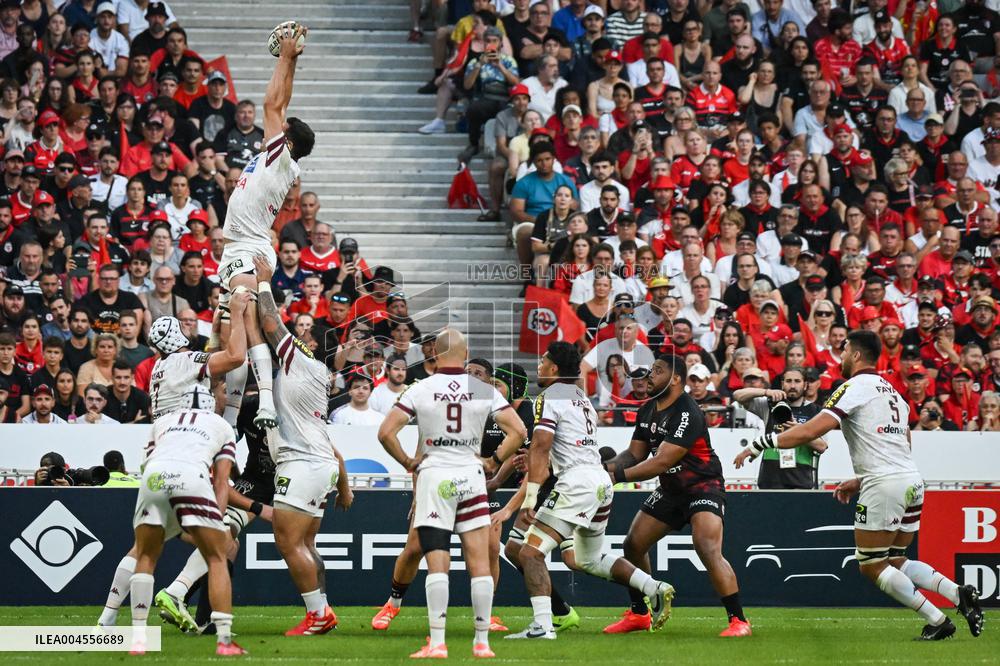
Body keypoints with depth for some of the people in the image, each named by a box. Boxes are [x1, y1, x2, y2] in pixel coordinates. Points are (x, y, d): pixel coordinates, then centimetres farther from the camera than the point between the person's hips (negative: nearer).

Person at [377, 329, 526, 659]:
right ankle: (482, 641, 6)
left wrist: (407, 463, 5)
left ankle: (437, 643, -10)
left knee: (437, 564, -4)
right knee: (480, 562, 5)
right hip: (471, 476, 2)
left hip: (433, 475, -2)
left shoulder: (420, 390, -5)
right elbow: (518, 431, -1)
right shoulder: (484, 390, 1)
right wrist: (493, 462, 10)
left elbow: (386, 433, -9)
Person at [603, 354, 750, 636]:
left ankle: (738, 621, -23)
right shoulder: (647, 411, 5)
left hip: (703, 486, -9)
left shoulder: (686, 414, -24)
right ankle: (638, 615, 27)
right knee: (633, 544, 11)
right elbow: (635, 453, 9)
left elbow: (662, 462, -28)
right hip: (671, 490, 9)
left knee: (709, 550, -26)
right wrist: (605, 467, -10)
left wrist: (619, 475, -26)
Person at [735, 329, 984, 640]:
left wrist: (759, 443, -10)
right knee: (896, 562, 17)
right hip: (913, 481, 8)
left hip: (884, 486, -8)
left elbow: (812, 430, -15)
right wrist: (861, 481, 27)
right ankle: (959, 593, -4)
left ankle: (937, 621, -7)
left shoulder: (855, 387, -6)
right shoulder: (893, 392, 21)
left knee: (871, 566, 0)